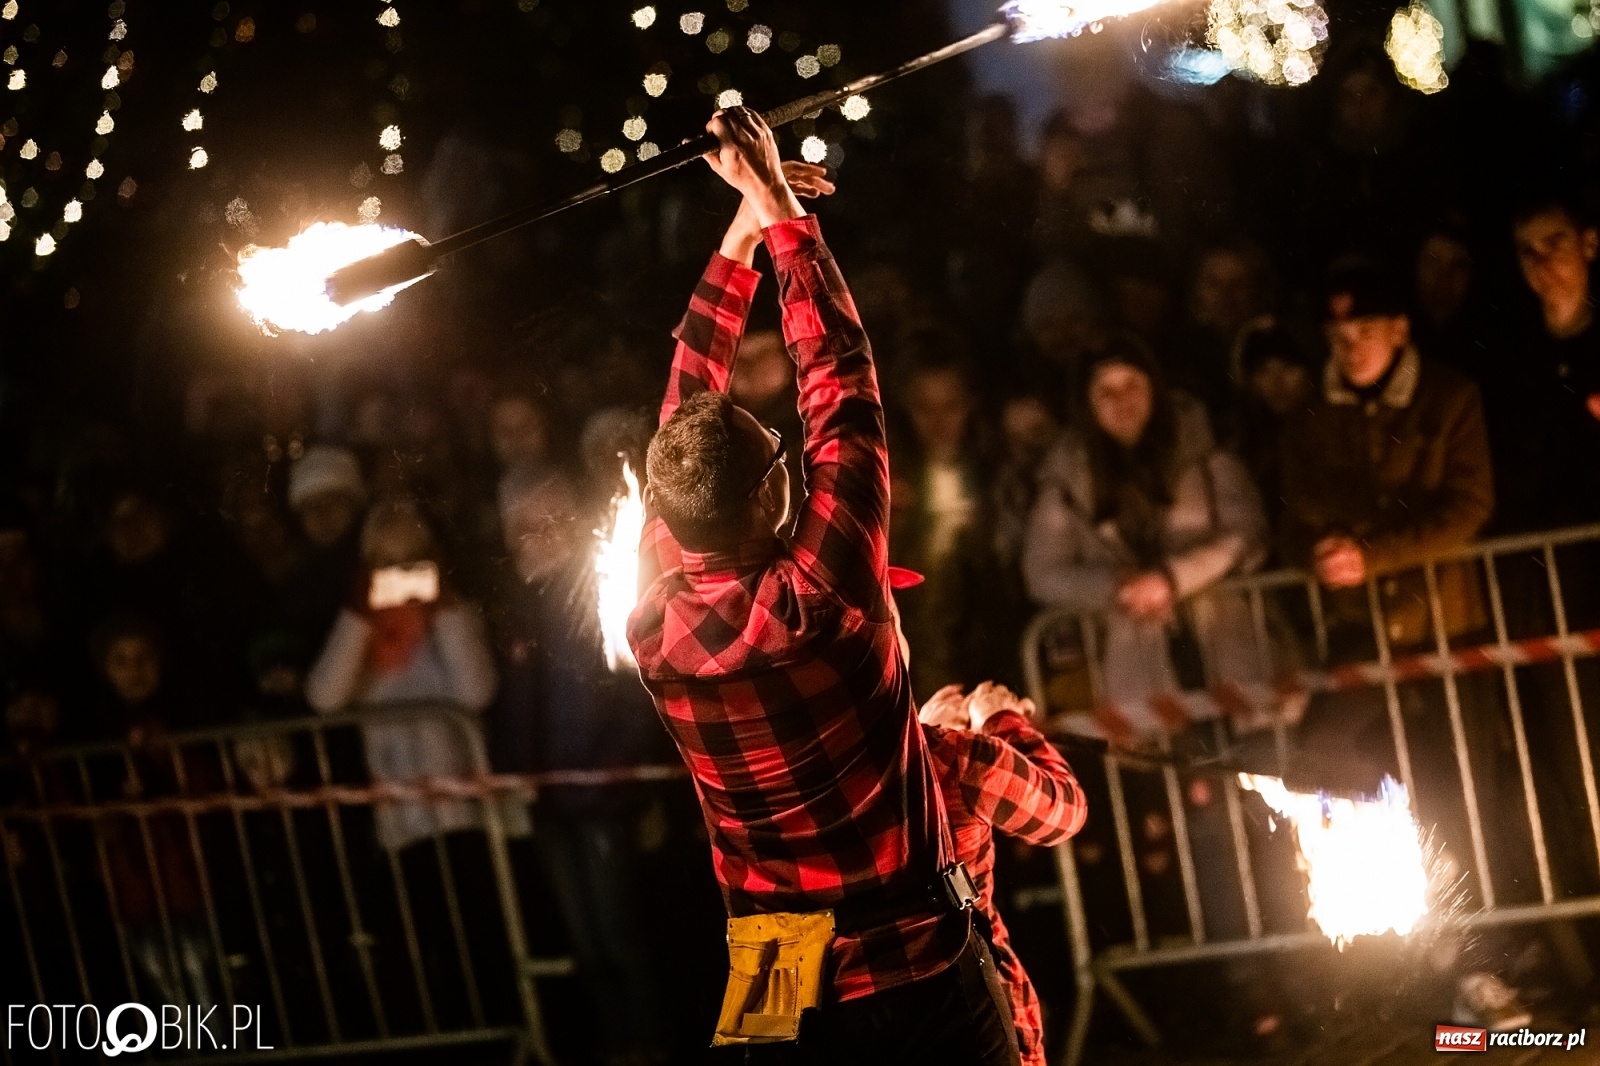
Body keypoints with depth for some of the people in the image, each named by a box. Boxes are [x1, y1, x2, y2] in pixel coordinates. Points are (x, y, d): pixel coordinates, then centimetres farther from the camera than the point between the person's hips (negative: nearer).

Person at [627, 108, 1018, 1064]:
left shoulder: (655, 627, -10)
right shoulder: (824, 601, -22)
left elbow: (686, 402, 2)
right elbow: (840, 378, -13)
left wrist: (744, 224, 7)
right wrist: (778, 208, -4)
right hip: (922, 979, -4)